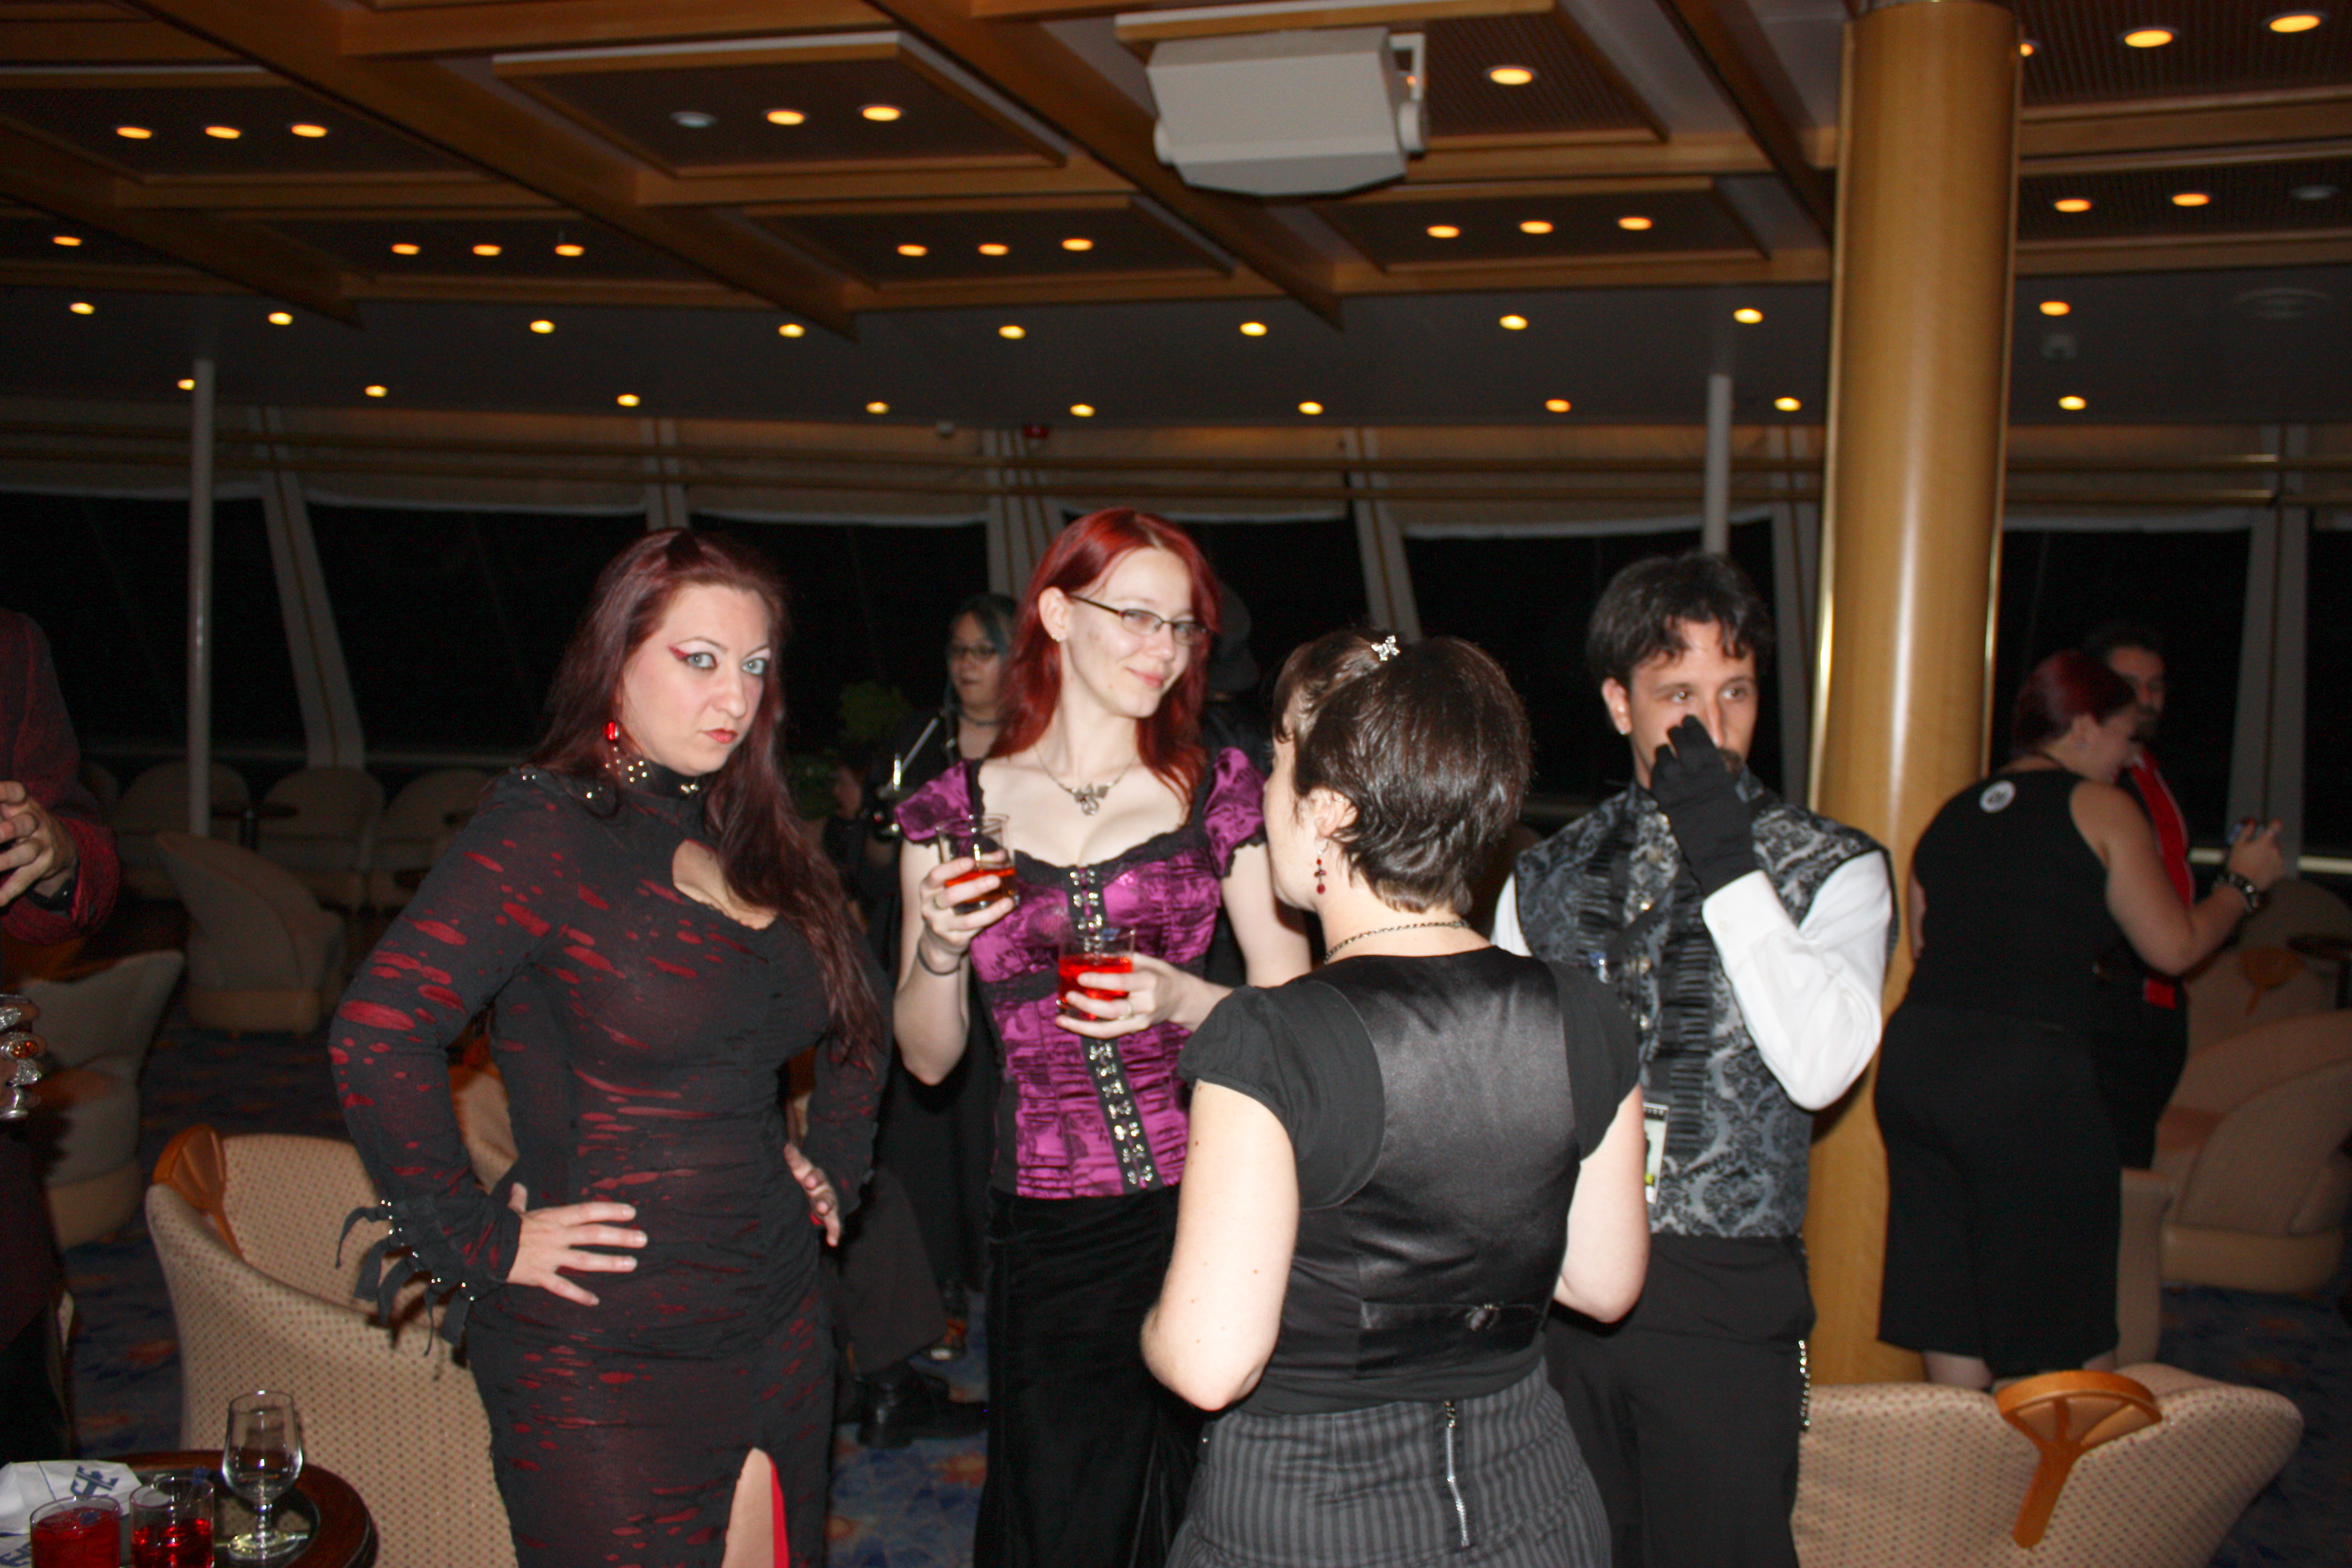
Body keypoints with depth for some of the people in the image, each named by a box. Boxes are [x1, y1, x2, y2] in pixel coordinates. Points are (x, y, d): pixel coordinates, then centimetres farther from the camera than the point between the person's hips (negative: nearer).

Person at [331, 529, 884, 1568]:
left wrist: (834, 1169, 15)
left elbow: (855, 1022, 26)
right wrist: (480, 1243, -20)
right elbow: (376, 1032, -25)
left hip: (778, 1329, 7)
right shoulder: (545, 830, -13)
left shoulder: (757, 840, 9)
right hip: (602, 1362, -7)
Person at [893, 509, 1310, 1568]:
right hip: (1047, 1232, 0)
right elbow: (927, 1058, 9)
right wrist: (940, 945, -9)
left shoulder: (1218, 794, 4)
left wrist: (1182, 998, -14)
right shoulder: (957, 813, 5)